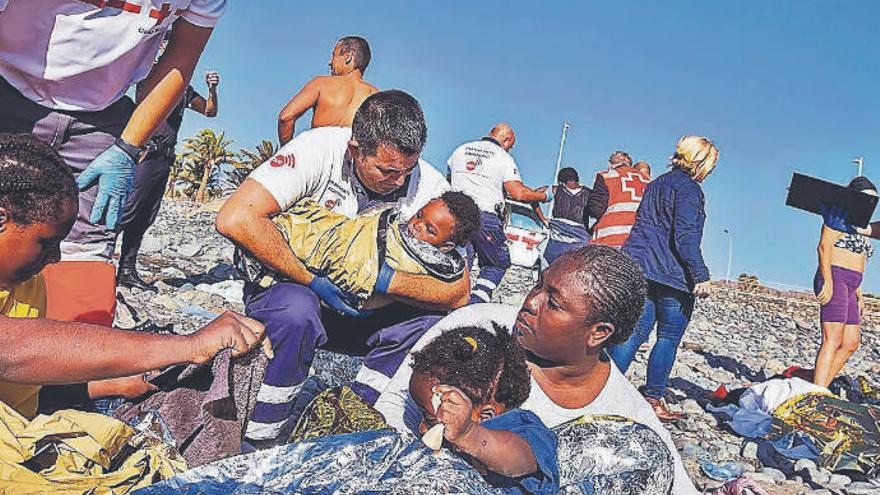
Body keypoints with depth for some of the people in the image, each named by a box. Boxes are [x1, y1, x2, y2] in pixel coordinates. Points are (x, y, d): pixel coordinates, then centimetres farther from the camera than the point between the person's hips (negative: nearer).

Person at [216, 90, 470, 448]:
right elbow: (235, 219, -32)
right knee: (297, 310, -38)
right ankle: (254, 445, -17)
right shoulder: (319, 150, -21)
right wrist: (313, 281, -28)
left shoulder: (431, 187, -14)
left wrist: (382, 279, -32)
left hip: (363, 313, 3)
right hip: (288, 287, -2)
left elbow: (458, 293, -18)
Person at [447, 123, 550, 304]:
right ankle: (474, 304, -4)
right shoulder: (504, 158, -1)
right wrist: (543, 196, 6)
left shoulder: (461, 149, 15)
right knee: (499, 264, 11)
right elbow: (518, 193, -10)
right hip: (485, 216, -4)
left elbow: (448, 179, 28)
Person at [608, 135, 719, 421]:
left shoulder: (656, 184, 20)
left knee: (636, 332, 7)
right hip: (672, 275, -8)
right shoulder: (688, 189, -8)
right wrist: (701, 275, -19)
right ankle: (653, 401, 9)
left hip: (639, 267, 8)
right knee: (669, 338, 4)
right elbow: (685, 237, -18)